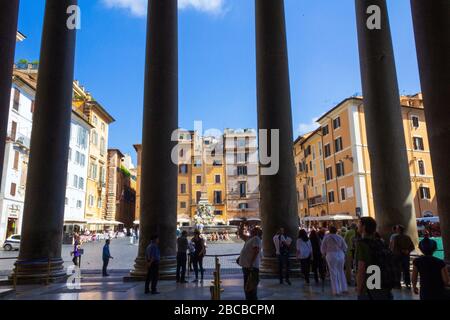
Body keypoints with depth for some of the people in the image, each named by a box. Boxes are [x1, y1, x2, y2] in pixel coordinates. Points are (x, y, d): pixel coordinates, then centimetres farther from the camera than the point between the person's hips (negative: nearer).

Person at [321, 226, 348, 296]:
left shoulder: (326, 237, -2)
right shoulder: (340, 237, 6)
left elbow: (323, 249, 0)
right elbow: (345, 248, 8)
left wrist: (325, 254, 19)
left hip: (331, 256, -3)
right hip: (341, 255, 3)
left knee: (333, 273, 4)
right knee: (341, 272, 17)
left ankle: (336, 291, 5)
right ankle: (344, 289, 21)